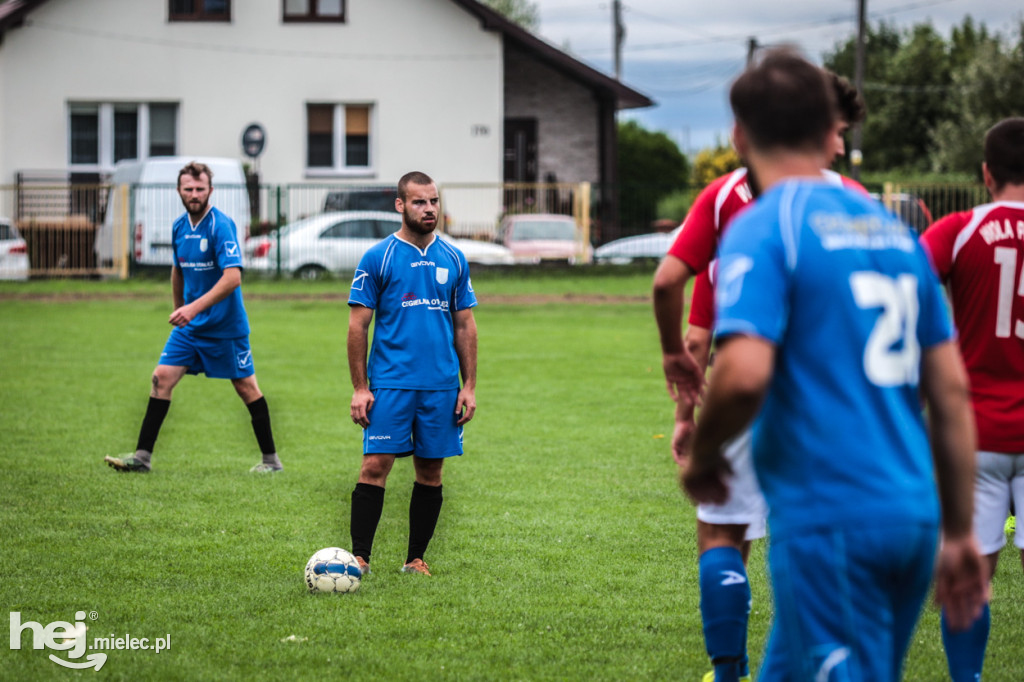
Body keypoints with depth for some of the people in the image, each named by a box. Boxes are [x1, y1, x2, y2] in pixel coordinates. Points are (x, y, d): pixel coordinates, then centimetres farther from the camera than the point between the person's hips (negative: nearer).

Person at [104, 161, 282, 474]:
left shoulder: (221, 226, -17)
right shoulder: (179, 227, 6)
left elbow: (232, 278, -26)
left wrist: (195, 307, -30)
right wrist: (179, 311, 25)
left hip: (226, 327, -6)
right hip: (189, 327, 6)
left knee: (246, 387, 3)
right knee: (162, 377, -4)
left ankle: (271, 459, 16)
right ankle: (142, 456, -2)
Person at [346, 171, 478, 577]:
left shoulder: (453, 260, 9)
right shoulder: (378, 258, -1)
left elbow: (465, 325, 13)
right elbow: (358, 325, -1)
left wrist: (469, 386, 6)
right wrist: (359, 388, -7)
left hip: (441, 386, 4)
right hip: (389, 383, -3)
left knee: (430, 472, 6)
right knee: (375, 466, -10)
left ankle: (416, 560, 16)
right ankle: (359, 557, -8)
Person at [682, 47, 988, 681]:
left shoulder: (761, 230, -8)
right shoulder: (895, 230, 12)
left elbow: (744, 374, -22)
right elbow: (953, 391, 13)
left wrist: (702, 455, -2)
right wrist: (959, 532, 18)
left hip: (830, 520, -7)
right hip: (913, 514, 7)